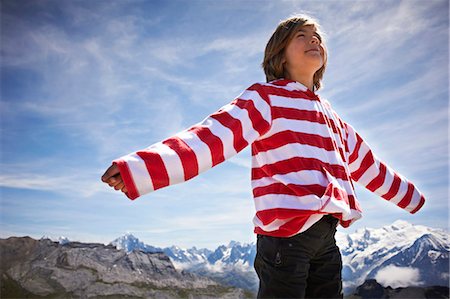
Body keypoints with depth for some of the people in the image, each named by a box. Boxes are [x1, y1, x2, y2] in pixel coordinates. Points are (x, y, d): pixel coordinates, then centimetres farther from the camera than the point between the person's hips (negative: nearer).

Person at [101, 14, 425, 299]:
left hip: (327, 235, 7)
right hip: (285, 232, -7)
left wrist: (411, 196, 41)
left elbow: (366, 163, 30)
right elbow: (210, 138, -16)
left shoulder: (329, 114, 19)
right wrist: (138, 169, -29)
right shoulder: (265, 98, -2)